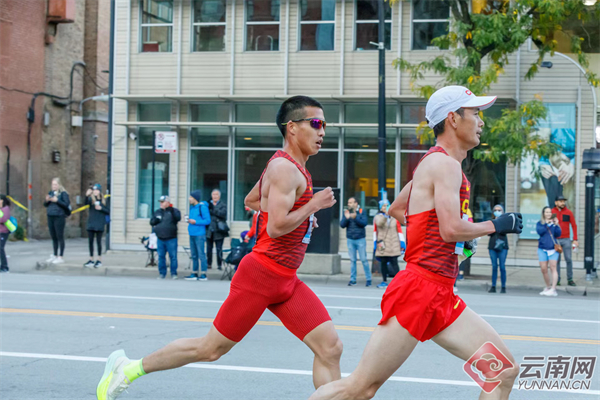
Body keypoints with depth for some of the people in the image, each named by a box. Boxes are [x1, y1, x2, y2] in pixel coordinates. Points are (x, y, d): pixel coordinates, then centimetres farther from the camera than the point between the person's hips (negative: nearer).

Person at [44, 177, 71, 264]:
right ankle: (54, 255, 23)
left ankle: (60, 257, 0)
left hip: (59, 217, -7)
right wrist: (47, 200, -6)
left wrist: (57, 200, -21)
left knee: (60, 237, -3)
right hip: (50, 217, 7)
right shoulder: (50, 193, 13)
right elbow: (45, 205, 15)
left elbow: (67, 204, -14)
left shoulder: (63, 193, -6)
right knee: (53, 237, 13)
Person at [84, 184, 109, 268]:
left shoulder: (103, 201, 2)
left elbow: (108, 212, 4)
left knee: (98, 241, 3)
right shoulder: (91, 199, 2)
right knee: (90, 241, 5)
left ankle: (99, 260, 13)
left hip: (99, 224, -2)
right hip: (91, 223, 2)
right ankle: (91, 260, 14)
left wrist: (101, 208, -12)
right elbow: (86, 203, -20)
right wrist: (87, 195, -36)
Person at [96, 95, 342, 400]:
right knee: (211, 348, 1)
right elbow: (276, 227, -25)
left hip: (286, 281, 9)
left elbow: (250, 200, 29)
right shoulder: (284, 168, -16)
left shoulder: (289, 167, 16)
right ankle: (128, 369, 17)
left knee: (330, 347, -3)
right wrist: (313, 205, -15)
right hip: (262, 274, -9)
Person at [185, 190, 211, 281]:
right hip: (192, 234, 8)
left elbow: (207, 221, -13)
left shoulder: (202, 207, -10)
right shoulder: (192, 207, 14)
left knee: (201, 255, -6)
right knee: (194, 255, 11)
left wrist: (195, 222, -16)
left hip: (199, 234, -8)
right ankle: (194, 273, 17)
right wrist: (189, 220, 7)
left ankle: (204, 274, -2)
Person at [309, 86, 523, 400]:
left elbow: (395, 209, 32)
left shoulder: (433, 162, 19)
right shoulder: (445, 164, -10)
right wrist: (495, 225, -8)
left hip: (441, 298, 10)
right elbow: (451, 229, -22)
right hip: (419, 288, -10)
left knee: (505, 371, 3)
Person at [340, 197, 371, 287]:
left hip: (360, 239, -3)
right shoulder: (346, 212, 6)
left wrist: (355, 218, -24)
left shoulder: (361, 212, 0)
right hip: (350, 239, 3)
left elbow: (364, 223, -12)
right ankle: (353, 279, 11)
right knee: (352, 260, 5)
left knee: (364, 260, -3)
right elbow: (342, 225, -1)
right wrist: (346, 218, -19)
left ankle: (368, 279, 4)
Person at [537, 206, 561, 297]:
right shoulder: (540, 223, 6)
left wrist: (556, 225, -15)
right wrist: (546, 224, -19)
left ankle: (553, 289, -15)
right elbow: (539, 231, -12)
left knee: (553, 268, -11)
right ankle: (548, 287, 21)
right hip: (542, 249, 1)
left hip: (553, 248, -1)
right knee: (543, 269, 2)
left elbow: (558, 234, -4)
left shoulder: (554, 222, 6)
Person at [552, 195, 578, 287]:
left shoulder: (569, 212, 3)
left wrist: (575, 239, 0)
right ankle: (557, 280, 9)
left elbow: (574, 226, 5)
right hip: (555, 240, 0)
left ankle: (570, 280, 7)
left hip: (566, 240, 1)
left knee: (569, 260, -1)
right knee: (556, 260, 3)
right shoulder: (551, 212, 1)